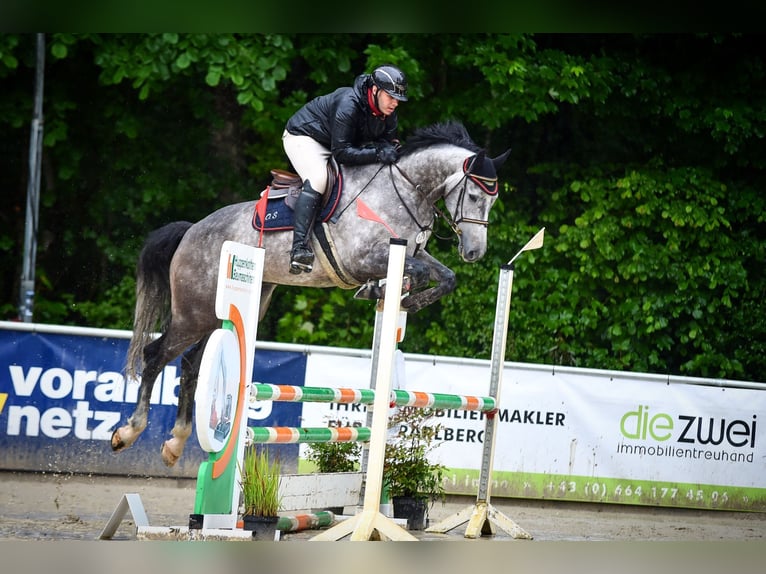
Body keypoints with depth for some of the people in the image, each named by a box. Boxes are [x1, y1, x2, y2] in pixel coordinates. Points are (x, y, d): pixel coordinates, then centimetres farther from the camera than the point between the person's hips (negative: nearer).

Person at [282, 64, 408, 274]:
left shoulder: (388, 113, -12)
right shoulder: (348, 105, -36)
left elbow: (388, 139, -1)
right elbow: (341, 152, -37)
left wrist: (389, 147, -26)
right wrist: (377, 154, -44)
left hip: (335, 144, 9)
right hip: (303, 137, -9)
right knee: (317, 180, -33)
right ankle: (299, 247, -41)